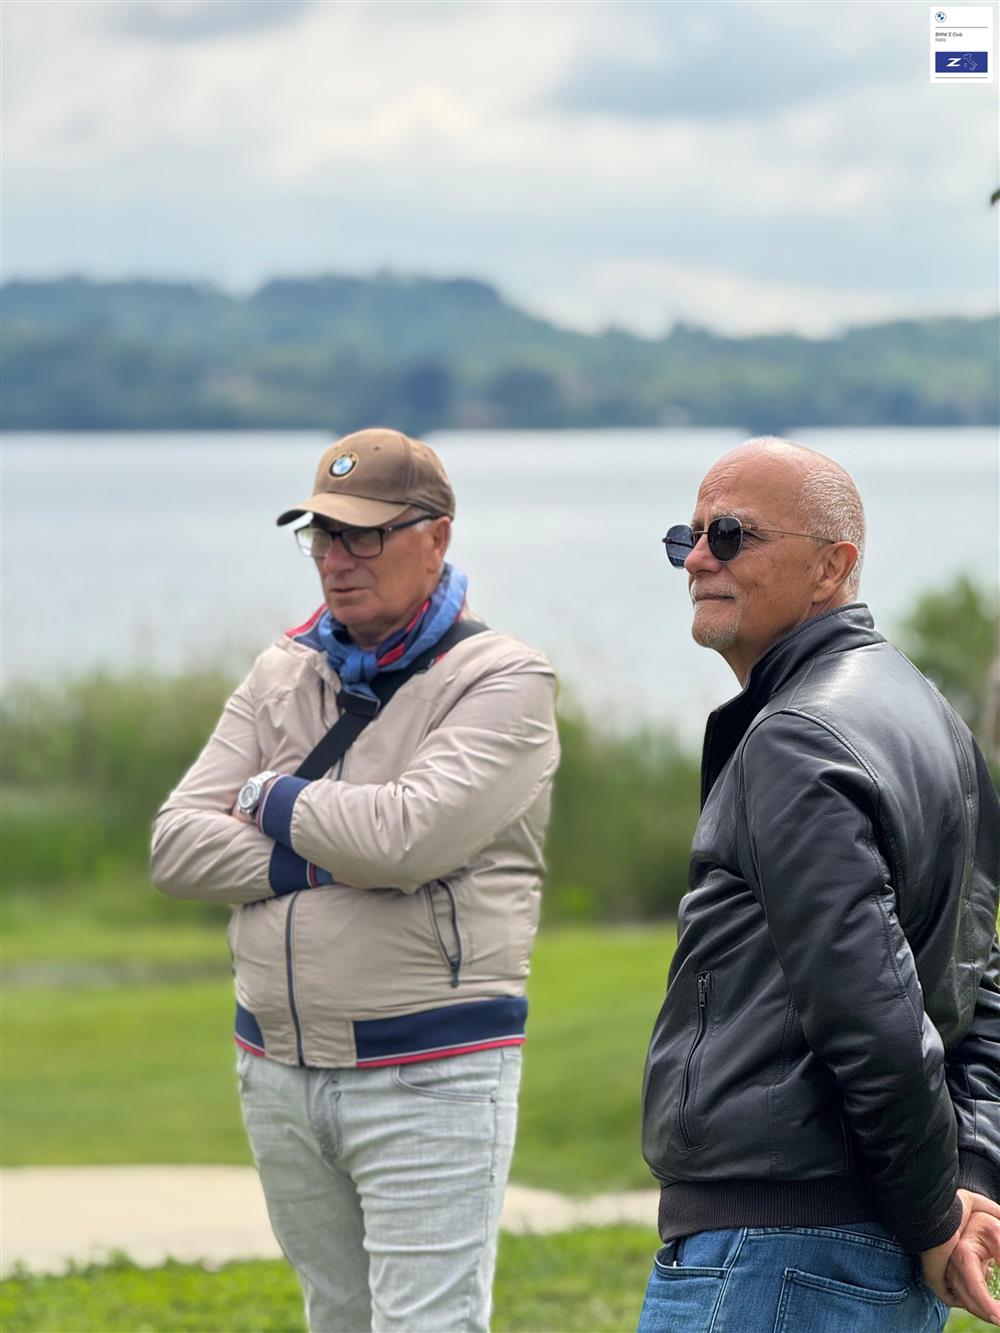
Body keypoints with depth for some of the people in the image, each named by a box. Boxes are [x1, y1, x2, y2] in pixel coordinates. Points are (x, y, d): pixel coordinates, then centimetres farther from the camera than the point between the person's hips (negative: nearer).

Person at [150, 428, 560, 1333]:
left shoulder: (503, 681, -7)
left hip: (429, 1077, -6)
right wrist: (337, 859, -11)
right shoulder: (282, 676, 11)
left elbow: (410, 834, -23)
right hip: (278, 1072, 6)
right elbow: (178, 848, 1)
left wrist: (272, 800, -6)